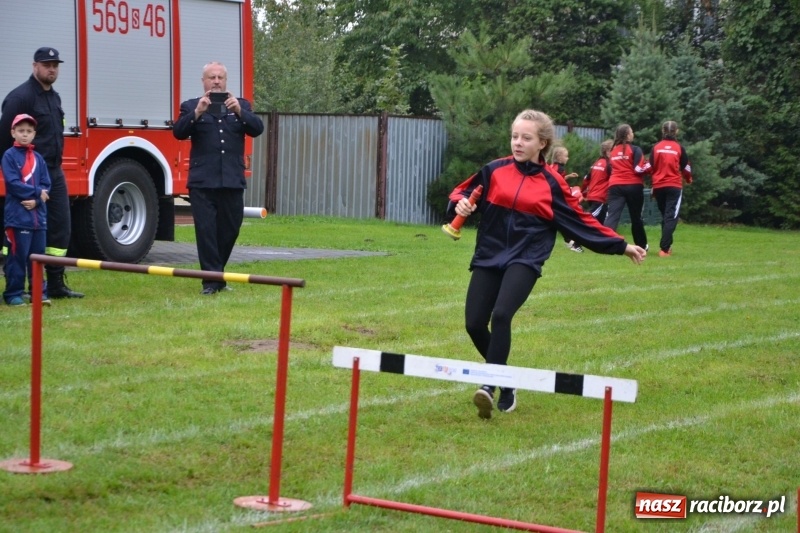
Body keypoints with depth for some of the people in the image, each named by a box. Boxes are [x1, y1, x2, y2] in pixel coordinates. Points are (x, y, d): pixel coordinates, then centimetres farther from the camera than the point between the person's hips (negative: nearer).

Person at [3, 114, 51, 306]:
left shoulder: (38, 158, 11)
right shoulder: (9, 155, -3)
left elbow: (46, 185, 7)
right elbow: (13, 183, -12)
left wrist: (36, 201, -11)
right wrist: (37, 192, -10)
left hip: (38, 215, 5)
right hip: (17, 216, -5)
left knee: (38, 257, 8)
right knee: (17, 257, -3)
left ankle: (39, 292, 15)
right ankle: (14, 294, 3)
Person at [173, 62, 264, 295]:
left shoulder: (241, 105, 12)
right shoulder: (191, 106, 7)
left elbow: (257, 129, -2)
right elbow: (179, 132, -7)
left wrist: (239, 112, -19)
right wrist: (197, 113, -23)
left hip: (232, 181, 2)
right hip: (202, 181, -2)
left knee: (229, 229, 9)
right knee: (206, 230, -4)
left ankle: (216, 272, 26)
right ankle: (211, 279, -1)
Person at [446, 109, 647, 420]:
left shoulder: (551, 183, 2)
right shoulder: (495, 171, 4)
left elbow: (580, 221, 9)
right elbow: (463, 192, 12)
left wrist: (621, 246, 10)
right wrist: (460, 204, -12)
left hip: (524, 260, -3)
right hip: (489, 256, 3)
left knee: (501, 315, -26)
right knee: (474, 324, -4)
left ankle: (490, 386, -24)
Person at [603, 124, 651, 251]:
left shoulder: (613, 150, 14)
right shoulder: (634, 149, -5)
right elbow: (640, 168, -11)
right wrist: (650, 166, 6)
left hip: (615, 186, 3)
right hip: (633, 186, -3)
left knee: (612, 215, -9)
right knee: (636, 217, 13)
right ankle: (642, 245, 28)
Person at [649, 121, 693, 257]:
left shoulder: (656, 147, 2)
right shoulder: (679, 148, -1)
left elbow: (651, 167, 3)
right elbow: (686, 168, 5)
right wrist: (688, 179, 26)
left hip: (659, 186, 3)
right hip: (674, 186, -3)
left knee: (664, 216, 18)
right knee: (671, 217, -5)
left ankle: (666, 246, 24)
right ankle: (664, 248, -18)